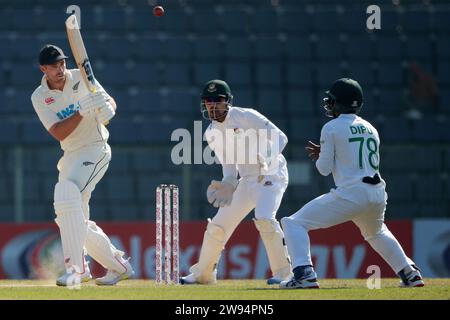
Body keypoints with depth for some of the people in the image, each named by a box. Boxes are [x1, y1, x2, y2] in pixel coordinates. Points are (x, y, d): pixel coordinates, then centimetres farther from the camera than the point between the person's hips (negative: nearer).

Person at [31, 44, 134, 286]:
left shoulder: (81, 78, -4)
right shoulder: (39, 98, -2)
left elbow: (109, 101, 3)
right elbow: (58, 133, -14)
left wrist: (107, 107, -22)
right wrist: (82, 112, -29)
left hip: (95, 149, -5)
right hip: (70, 156, 5)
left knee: (67, 194, -27)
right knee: (72, 219, 8)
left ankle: (75, 267, -32)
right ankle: (118, 266, 25)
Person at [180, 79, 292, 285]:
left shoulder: (246, 117, -14)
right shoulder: (212, 134, 6)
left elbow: (280, 137, -19)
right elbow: (228, 163, 10)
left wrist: (268, 159, -37)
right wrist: (227, 183, -12)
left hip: (271, 174, -7)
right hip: (247, 181, 7)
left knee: (264, 218, -30)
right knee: (217, 226, 6)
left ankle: (283, 272, -20)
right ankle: (203, 274, 23)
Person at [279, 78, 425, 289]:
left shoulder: (331, 128, -2)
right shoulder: (370, 129, 17)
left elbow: (324, 169, -2)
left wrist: (320, 157, 22)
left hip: (351, 194, -7)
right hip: (378, 193, 7)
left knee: (293, 224, -2)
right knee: (376, 233, 39)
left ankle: (304, 274, -19)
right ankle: (410, 274, 33)